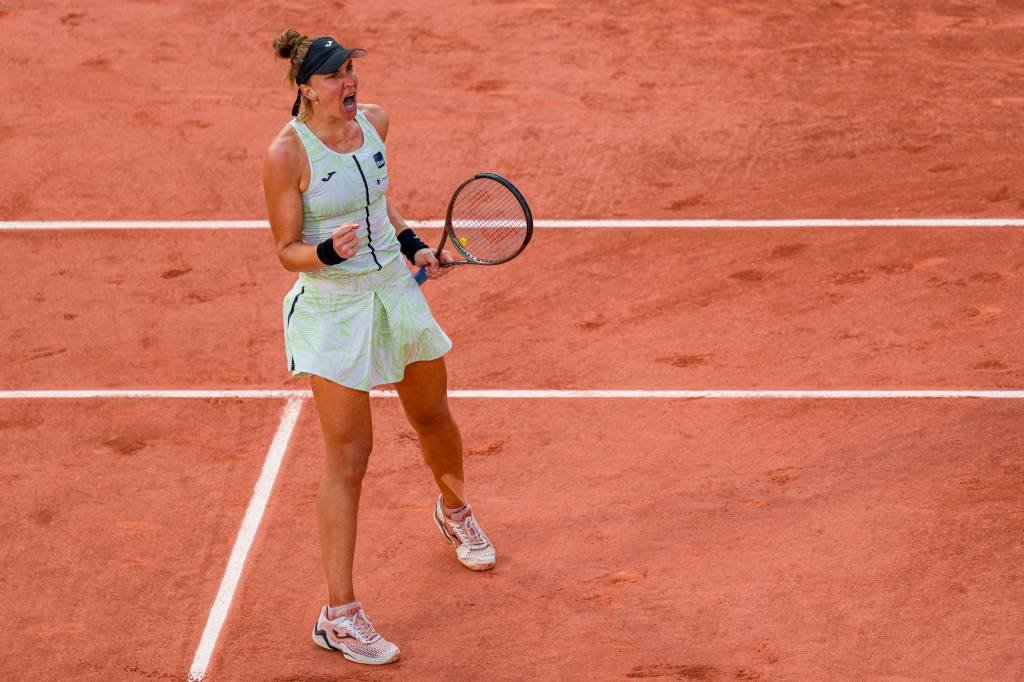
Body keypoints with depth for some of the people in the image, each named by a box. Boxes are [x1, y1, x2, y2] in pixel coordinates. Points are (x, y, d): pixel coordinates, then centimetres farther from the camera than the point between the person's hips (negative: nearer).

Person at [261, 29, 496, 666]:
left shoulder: (374, 119, 0)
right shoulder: (286, 154, -19)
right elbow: (288, 250, -13)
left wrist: (415, 245, 5)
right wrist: (329, 251, -33)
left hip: (396, 292, 6)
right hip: (333, 309, -6)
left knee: (434, 418, 22)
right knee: (348, 458, -6)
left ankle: (455, 509, 56)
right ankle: (339, 615, 1)